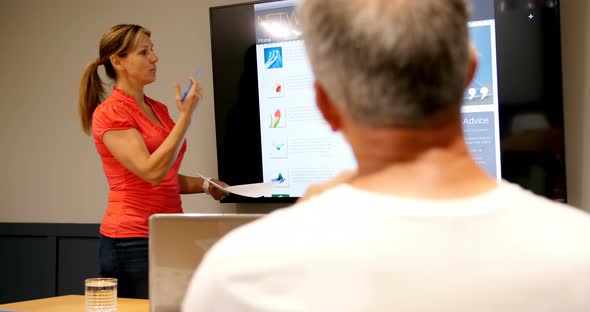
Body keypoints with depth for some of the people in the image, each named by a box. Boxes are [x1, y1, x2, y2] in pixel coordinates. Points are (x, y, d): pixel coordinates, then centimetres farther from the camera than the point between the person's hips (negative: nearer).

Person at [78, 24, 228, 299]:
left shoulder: (158, 109, 13)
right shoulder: (109, 113, -10)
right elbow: (151, 171, -20)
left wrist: (204, 185, 9)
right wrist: (186, 115, -19)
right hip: (132, 241, -7)